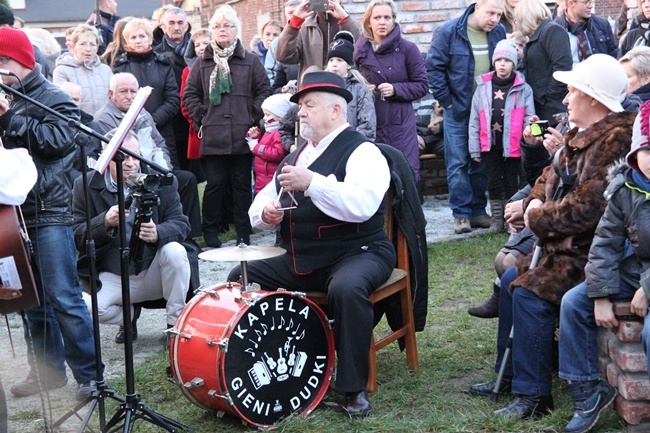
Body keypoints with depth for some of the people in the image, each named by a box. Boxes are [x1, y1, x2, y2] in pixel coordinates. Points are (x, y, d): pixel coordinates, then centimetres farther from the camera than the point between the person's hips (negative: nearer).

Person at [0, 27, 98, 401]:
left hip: (49, 212, -7)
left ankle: (90, 374, -1)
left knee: (63, 297, -8)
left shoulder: (54, 99, -3)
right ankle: (47, 370, 22)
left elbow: (58, 140, -19)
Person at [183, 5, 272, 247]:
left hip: (242, 136, 0)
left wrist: (253, 118, -3)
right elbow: (189, 95, 12)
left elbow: (264, 92, 6)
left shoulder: (251, 62, 7)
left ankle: (243, 234, 11)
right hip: (212, 137, 0)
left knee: (242, 185, 5)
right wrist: (201, 117, 2)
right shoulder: (202, 63, 10)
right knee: (215, 184, 1)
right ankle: (211, 233, 11)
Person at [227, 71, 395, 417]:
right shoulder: (297, 154, 14)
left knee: (347, 287, -38)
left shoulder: (361, 152, -10)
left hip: (356, 254, -8)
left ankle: (354, 389, -23)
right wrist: (266, 213, -7)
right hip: (300, 259, 8)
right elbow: (261, 201, 17)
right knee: (240, 278, 1)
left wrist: (311, 183, -35)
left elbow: (363, 204, -29)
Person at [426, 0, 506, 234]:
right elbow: (434, 67, -8)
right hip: (458, 110, -3)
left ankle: (478, 210, 19)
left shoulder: (499, 33, 2)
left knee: (482, 162, 9)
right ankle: (461, 213, 6)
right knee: (458, 163, -1)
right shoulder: (448, 32, -10)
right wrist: (446, 101, -8)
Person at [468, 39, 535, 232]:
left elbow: (528, 119, -3)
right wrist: (474, 148, 2)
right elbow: (474, 120, 5)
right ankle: (497, 218, 20)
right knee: (493, 182, 9)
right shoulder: (483, 87, 3)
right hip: (490, 145, 2)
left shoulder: (523, 89, -3)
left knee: (511, 182, 8)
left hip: (512, 145, -2)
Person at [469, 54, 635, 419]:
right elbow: (552, 177, 22)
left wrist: (538, 218, -14)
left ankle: (534, 395, -13)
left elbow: (585, 208, -29)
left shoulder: (615, 140, -22)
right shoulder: (581, 136, 11)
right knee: (512, 278, 14)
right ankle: (510, 374, 24)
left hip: (590, 255, -11)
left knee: (529, 292, -22)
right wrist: (535, 202, -1)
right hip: (565, 246, 11)